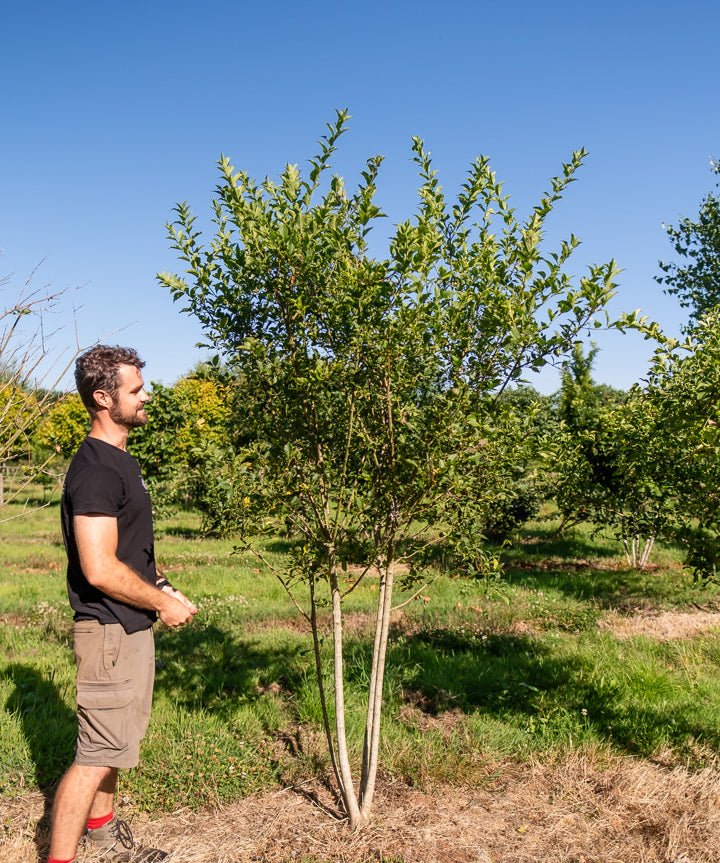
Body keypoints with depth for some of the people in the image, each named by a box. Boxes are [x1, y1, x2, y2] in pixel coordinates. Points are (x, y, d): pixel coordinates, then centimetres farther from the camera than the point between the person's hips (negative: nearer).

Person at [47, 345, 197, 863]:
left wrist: (160, 586, 8)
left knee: (114, 741, 23)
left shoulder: (121, 461, 11)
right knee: (98, 754, -2)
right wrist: (163, 603, -15)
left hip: (132, 626, 10)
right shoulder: (95, 470, -21)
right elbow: (100, 569, -27)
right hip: (110, 631, -10)